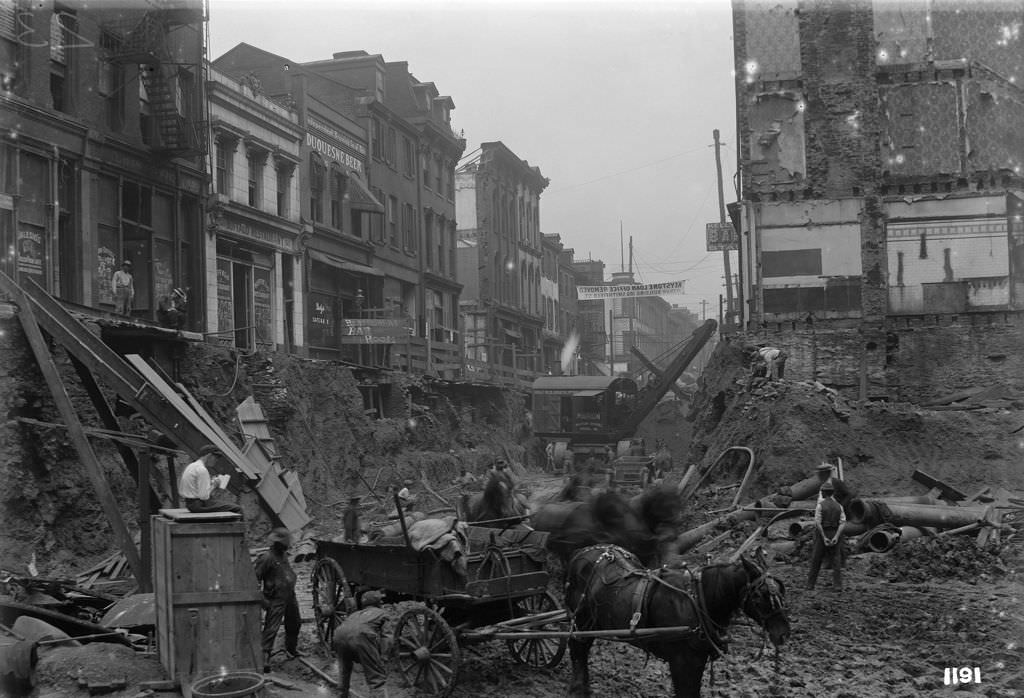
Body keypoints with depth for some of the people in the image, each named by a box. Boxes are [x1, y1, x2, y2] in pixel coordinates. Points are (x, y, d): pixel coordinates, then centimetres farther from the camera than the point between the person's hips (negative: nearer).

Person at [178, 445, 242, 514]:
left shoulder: (191, 466, 14)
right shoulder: (202, 470, -18)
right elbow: (204, 496, -23)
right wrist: (213, 486, -6)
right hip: (199, 505, -11)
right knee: (237, 509, -11)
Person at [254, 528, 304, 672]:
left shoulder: (284, 555, 8)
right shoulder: (266, 558, -19)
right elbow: (256, 579, -18)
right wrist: (262, 599, -19)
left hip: (290, 596, 9)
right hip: (276, 600, -9)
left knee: (294, 624, 22)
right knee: (271, 629, -11)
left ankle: (291, 649, 42)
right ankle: (265, 658, -12)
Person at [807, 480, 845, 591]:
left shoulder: (820, 505, -10)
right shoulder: (838, 506, 4)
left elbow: (818, 522, -18)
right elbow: (843, 522, -6)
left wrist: (824, 538, -17)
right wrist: (836, 537, -15)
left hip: (822, 534, -3)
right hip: (835, 535, 3)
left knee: (816, 560, 8)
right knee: (836, 561, 3)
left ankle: (810, 584, 14)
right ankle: (837, 585, -7)